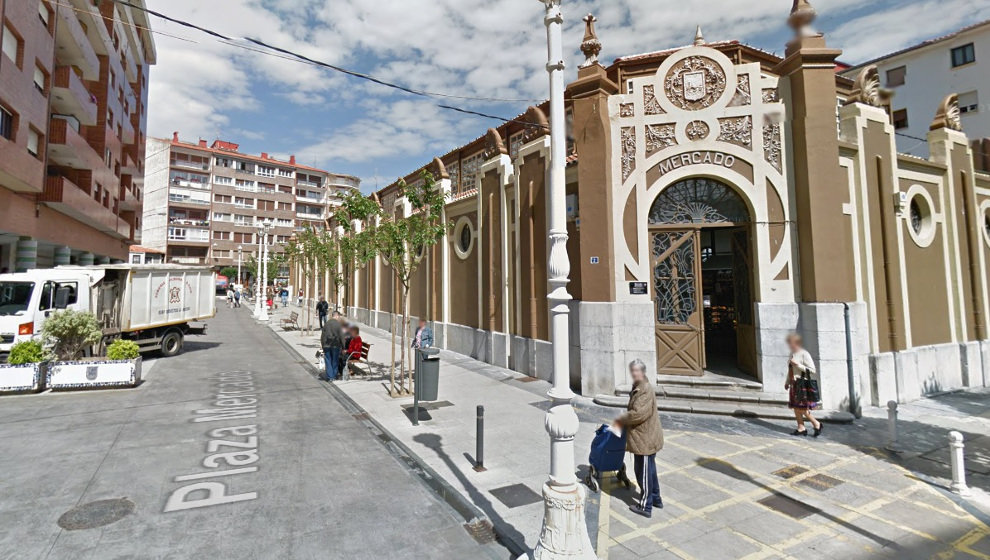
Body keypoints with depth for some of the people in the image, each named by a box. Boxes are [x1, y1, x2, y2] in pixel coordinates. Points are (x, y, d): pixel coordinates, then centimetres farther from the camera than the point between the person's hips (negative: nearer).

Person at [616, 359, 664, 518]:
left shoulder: (645, 390, -24)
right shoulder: (638, 388, 8)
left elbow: (637, 414, -30)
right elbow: (634, 411, 17)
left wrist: (621, 420, -16)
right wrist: (624, 420, 3)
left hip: (645, 440, -10)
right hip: (644, 438, 10)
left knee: (644, 473, 4)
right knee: (649, 470, 22)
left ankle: (645, 507, 16)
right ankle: (656, 499, 37)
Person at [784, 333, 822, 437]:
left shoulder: (804, 354, -14)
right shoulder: (792, 354, 10)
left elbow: (812, 370, -16)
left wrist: (798, 365, -23)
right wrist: (787, 382, 19)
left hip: (803, 384, -8)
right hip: (794, 384, 8)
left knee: (802, 408, -4)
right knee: (795, 407, 10)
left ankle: (817, 424, 17)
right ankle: (801, 428, 20)